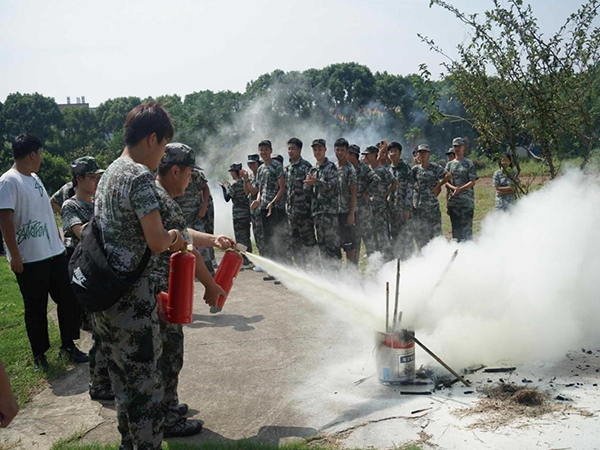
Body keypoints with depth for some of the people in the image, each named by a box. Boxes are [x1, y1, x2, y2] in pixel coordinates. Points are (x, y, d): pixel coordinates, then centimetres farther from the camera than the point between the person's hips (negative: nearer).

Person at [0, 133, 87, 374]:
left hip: (54, 253, 8)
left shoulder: (34, 178, 14)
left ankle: (68, 346, 24)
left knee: (69, 299, 10)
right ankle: (40, 355, 20)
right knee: (36, 309, 5)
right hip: (29, 259, -8)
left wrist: (59, 242, 18)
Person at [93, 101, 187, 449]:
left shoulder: (110, 173, 13)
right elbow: (157, 242, -22)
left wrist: (168, 241, 19)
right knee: (145, 381, 1)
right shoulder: (140, 177, -17)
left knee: (124, 378, 21)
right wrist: (172, 236, -1)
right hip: (131, 298, -10)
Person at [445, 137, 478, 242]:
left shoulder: (468, 163, 2)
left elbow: (473, 182, -4)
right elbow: (446, 181, 8)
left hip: (467, 200, -4)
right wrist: (453, 188, -12)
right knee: (456, 227, 6)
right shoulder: (449, 164, 14)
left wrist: (460, 189, -17)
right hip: (453, 200, 4)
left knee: (467, 225, -6)